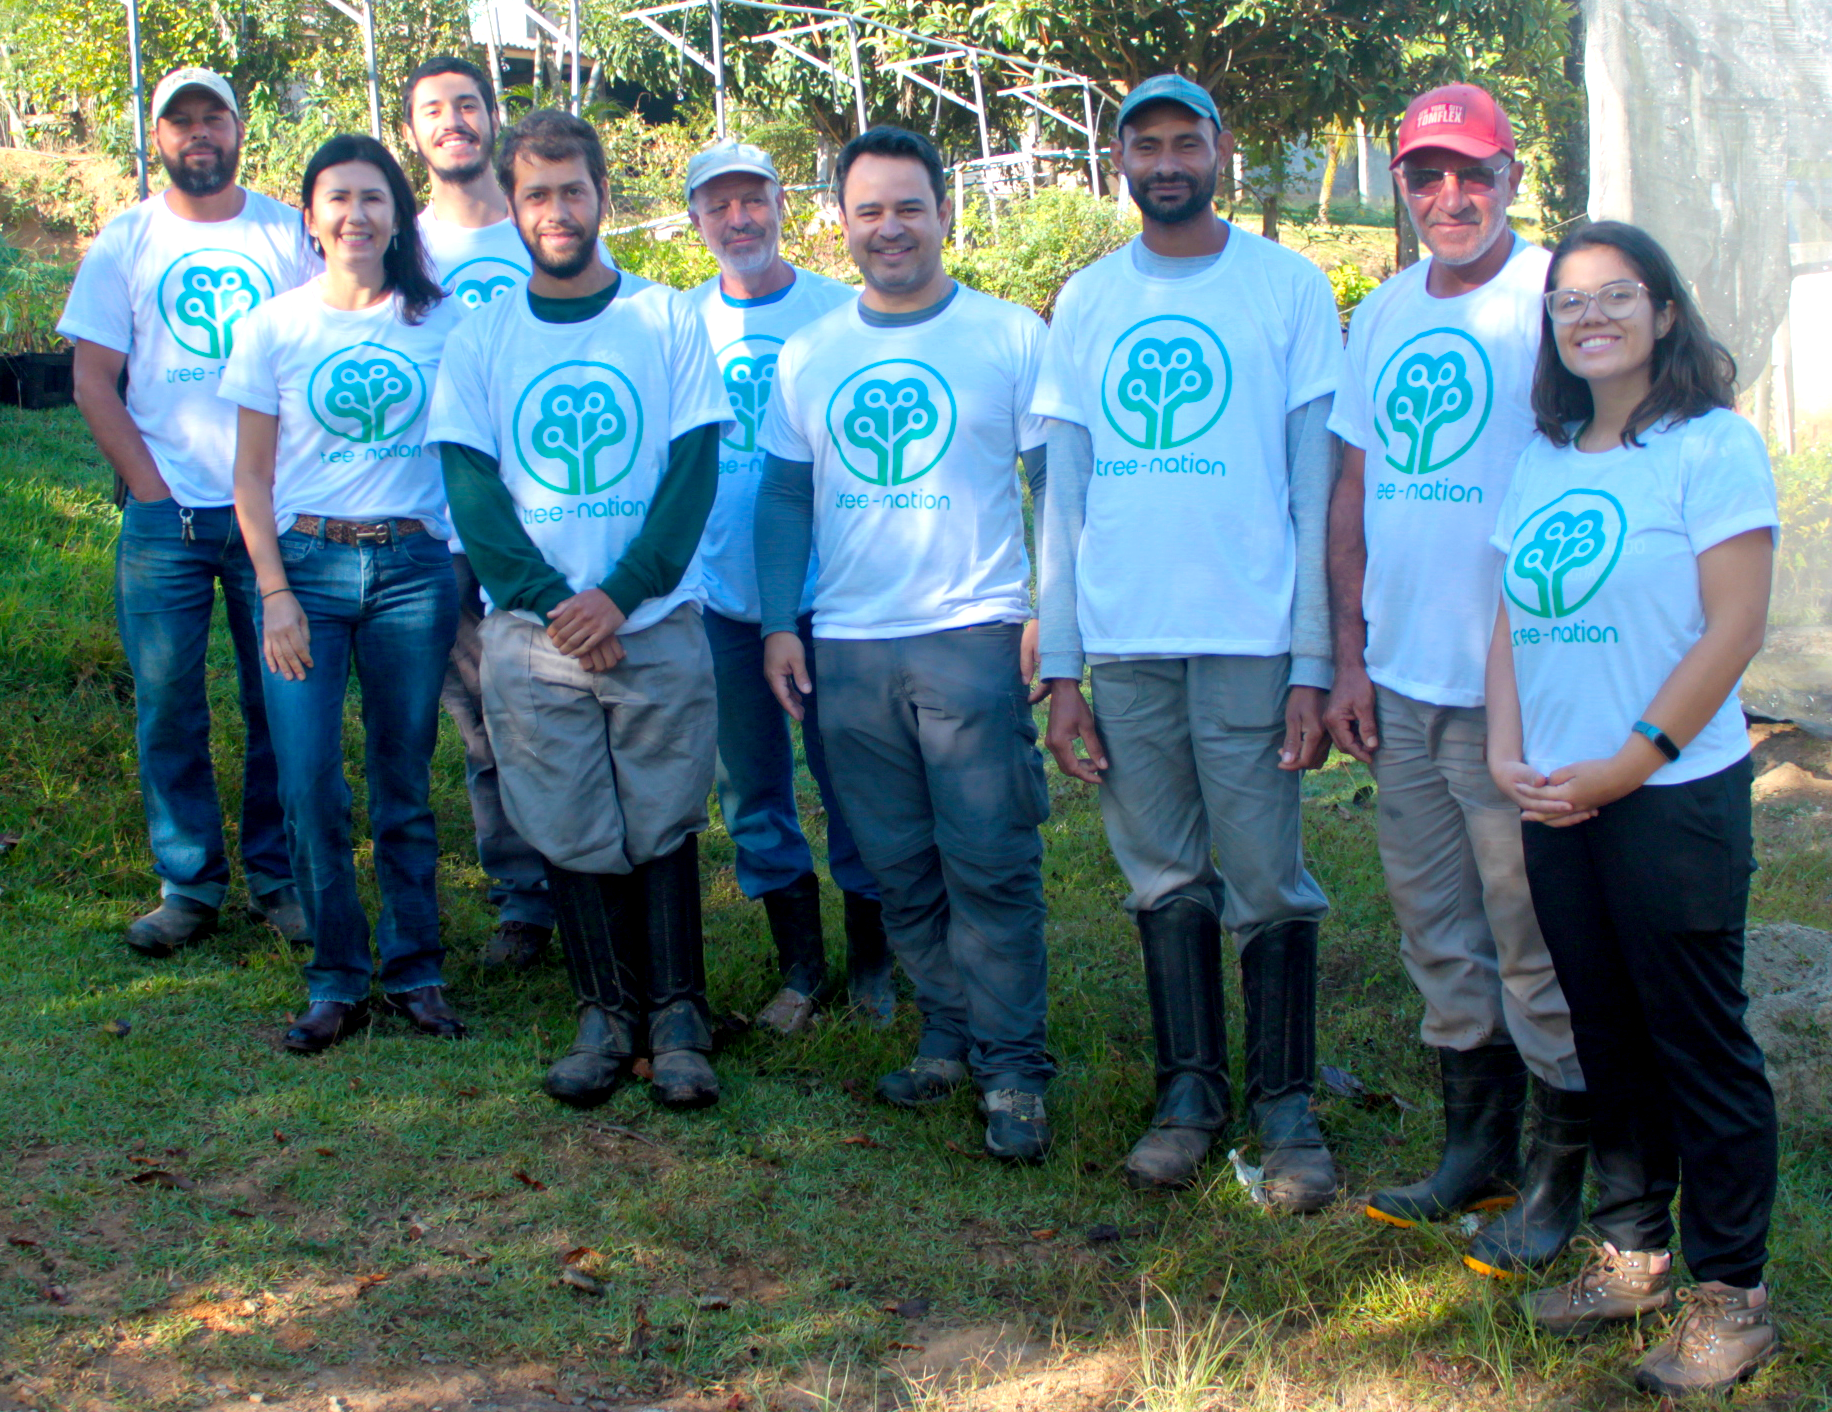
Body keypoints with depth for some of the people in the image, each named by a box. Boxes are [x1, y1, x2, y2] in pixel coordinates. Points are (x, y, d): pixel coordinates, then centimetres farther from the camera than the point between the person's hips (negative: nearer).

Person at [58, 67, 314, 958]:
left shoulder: (288, 233, 7)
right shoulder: (125, 241, 7)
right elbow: (94, 381, 5)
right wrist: (152, 489, -4)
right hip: (164, 515, 0)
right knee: (167, 705, 1)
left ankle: (280, 879, 15)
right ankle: (188, 886, 12)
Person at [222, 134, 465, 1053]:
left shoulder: (441, 322, 5)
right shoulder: (275, 325, 4)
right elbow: (251, 477, 4)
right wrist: (275, 592, -5)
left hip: (413, 566, 0)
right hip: (305, 564, 0)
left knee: (405, 780, 5)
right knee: (308, 785, -5)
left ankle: (414, 970, 17)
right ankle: (335, 983, 9)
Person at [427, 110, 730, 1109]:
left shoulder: (667, 318, 3)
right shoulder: (479, 339, 6)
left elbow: (695, 469, -2)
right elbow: (470, 492, 1)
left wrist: (621, 594, -13)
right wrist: (549, 602, -11)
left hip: (657, 625, -1)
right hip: (532, 635, 1)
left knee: (664, 827, 2)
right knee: (569, 833, 4)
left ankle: (677, 1020, 11)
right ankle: (605, 1015, 17)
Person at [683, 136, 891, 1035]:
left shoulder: (840, 312, -2)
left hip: (829, 592, -2)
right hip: (724, 599, 3)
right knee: (752, 795, 10)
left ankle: (871, 961, 22)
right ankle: (800, 967, 25)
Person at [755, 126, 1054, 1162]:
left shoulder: (1012, 337, 1)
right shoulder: (809, 355, 12)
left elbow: (1058, 482, 1)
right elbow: (785, 495, 16)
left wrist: (1050, 611, -8)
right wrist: (779, 623, 8)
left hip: (974, 634, -4)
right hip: (849, 648, 4)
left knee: (991, 866, -5)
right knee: (899, 869, 10)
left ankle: (1014, 1068, 5)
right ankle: (949, 1035, 23)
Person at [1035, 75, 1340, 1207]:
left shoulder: (1289, 288, 1)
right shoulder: (1086, 302, 11)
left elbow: (1316, 492, -1)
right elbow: (1063, 497, 11)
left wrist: (1315, 666, -7)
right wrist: (1061, 670, 6)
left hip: (1251, 643, -3)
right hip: (1123, 646, 3)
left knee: (1266, 882, 1)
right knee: (1166, 879, 10)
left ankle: (1286, 1102, 15)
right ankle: (1190, 1090, 23)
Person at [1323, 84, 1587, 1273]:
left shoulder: (1555, 297, -8)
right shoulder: (1385, 314, 11)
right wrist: (1349, 659, 10)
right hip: (1402, 682, 6)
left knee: (1534, 943, 1)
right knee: (1437, 933, 15)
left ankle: (1564, 1175, 16)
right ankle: (1479, 1153, 29)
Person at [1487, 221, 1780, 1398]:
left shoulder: (1713, 445, -7)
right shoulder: (1545, 459, 13)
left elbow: (1735, 628, -13)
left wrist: (1630, 764, -15)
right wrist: (1508, 754, 0)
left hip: (1675, 797, -6)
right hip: (1556, 802, 6)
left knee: (1700, 1043, 0)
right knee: (1607, 1034, 14)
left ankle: (1731, 1292, 10)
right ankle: (1634, 1252, 26)